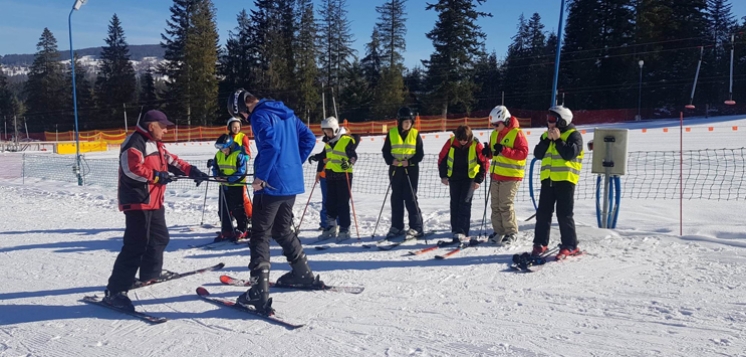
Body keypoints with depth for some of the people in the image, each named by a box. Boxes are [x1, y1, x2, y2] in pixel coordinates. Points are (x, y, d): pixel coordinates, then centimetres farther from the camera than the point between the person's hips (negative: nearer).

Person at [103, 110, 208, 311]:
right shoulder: (135, 142, -13)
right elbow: (132, 169, -25)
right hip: (137, 201, -11)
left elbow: (172, 161, 19)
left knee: (160, 238, 22)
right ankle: (115, 291, -12)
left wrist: (193, 172, 7)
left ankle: (149, 274, 41)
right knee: (136, 246, -14)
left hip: (153, 202, 11)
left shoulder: (155, 144, 19)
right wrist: (157, 175, -18)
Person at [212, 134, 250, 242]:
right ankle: (227, 231, 18)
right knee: (224, 209, 9)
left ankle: (242, 230, 13)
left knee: (238, 209, 1)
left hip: (237, 185, -7)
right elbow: (215, 168, 14)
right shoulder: (218, 155, 4)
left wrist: (229, 179, -25)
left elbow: (242, 172, -18)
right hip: (224, 186, 7)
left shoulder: (239, 155, -16)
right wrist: (217, 175, -9)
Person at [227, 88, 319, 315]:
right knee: (282, 229, 24)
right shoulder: (286, 113, 15)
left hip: (271, 184, -8)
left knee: (260, 236, -3)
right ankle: (303, 273, 34)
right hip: (292, 182, 8)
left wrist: (261, 176, -17)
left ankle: (259, 294, -7)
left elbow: (271, 145, -25)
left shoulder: (260, 116, -10)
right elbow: (309, 139, 17)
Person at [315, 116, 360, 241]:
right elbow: (324, 157, 24)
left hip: (343, 175, -7)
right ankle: (331, 227, 20)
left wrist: (349, 163, -30)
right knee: (330, 202, 10)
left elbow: (353, 155, -11)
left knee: (343, 203, -3)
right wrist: (319, 170, 23)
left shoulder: (347, 140, -8)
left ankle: (345, 229, 4)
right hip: (330, 176, 7)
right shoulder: (328, 143, 14)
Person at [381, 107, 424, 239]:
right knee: (396, 198, 8)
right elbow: (386, 151, 7)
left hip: (411, 170, -2)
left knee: (410, 198, -5)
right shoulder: (392, 133, 4)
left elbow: (420, 153, 1)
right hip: (395, 169, 2)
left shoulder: (415, 134, 2)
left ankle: (416, 227, 0)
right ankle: (396, 227, 16)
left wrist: (410, 161, -15)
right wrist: (391, 160, -12)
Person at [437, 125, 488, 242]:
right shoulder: (451, 142, -11)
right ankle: (455, 230, 15)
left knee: (465, 203, -11)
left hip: (469, 178, -3)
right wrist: (444, 175, 0)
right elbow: (442, 158, 2)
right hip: (454, 178, 3)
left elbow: (484, 163, -6)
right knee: (454, 203, 6)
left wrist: (479, 180, -10)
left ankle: (462, 232, -13)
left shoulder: (476, 145, -16)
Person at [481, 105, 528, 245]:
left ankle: (511, 233, 5)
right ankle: (499, 231, 20)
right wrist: (488, 152, -4)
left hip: (511, 176, -7)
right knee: (495, 205, 10)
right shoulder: (494, 134, 12)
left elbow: (523, 152, -18)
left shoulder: (517, 133, -11)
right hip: (496, 175, 8)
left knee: (506, 205, -7)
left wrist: (504, 150, -26)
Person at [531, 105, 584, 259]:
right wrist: (547, 140, -6)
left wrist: (558, 140, -16)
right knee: (543, 212, 7)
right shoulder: (546, 135, 15)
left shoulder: (573, 135, -3)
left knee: (564, 214, -4)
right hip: (548, 179, 6)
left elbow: (570, 154, -18)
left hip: (565, 179, -6)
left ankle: (570, 246, 5)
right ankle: (540, 243, 16)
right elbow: (538, 154, 4)